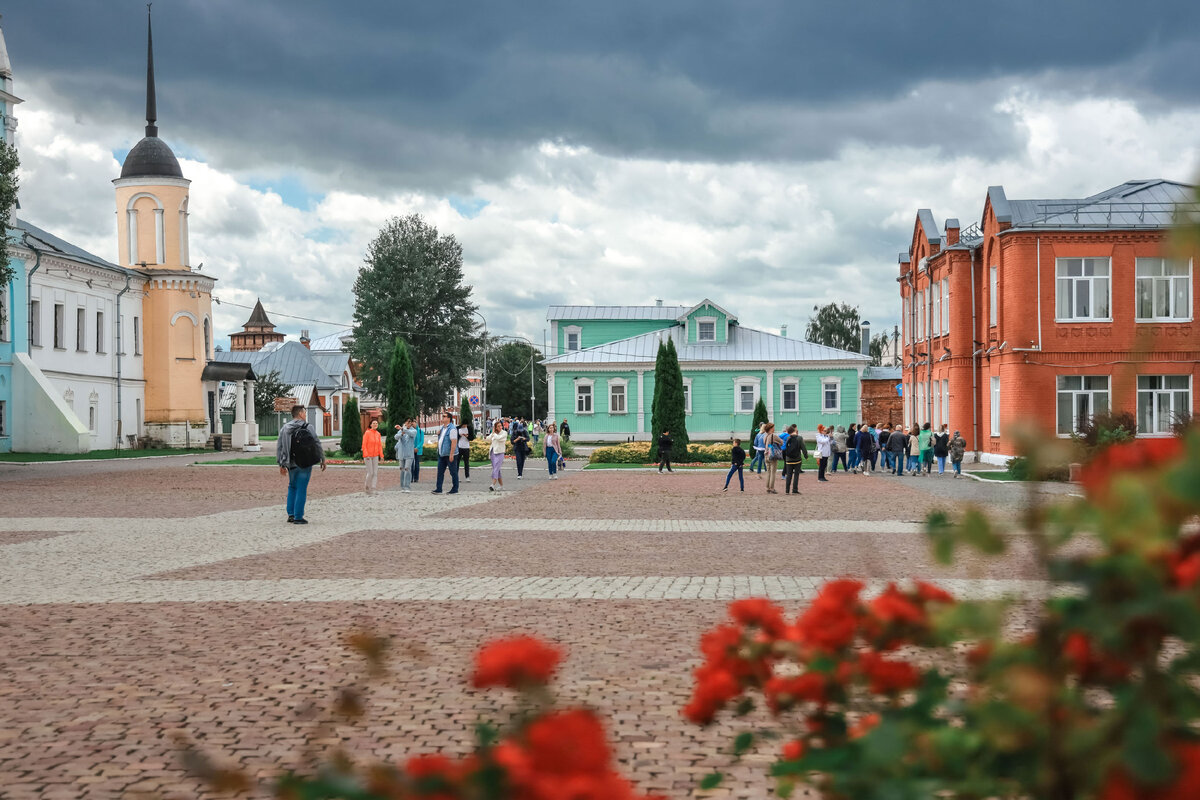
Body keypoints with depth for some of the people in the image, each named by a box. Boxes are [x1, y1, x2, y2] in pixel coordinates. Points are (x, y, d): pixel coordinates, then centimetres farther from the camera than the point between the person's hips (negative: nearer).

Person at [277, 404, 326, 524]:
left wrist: (281, 465, 10)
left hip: (291, 464, 4)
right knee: (301, 489, -1)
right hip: (305, 464, -4)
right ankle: (298, 517, -1)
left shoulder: (284, 428, 6)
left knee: (292, 487, 20)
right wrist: (322, 459, 3)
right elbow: (317, 444, -7)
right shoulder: (308, 427, -7)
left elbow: (279, 448, 6)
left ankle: (291, 514, 16)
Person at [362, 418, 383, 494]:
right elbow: (364, 445, -11)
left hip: (375, 456, 5)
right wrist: (366, 455, -19)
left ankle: (373, 489, 0)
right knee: (370, 473, -8)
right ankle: (367, 488, 10)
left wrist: (381, 455, 4)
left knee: (375, 473, -2)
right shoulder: (367, 433, -9)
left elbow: (380, 445, 12)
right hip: (368, 456, -5)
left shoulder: (378, 434, 8)